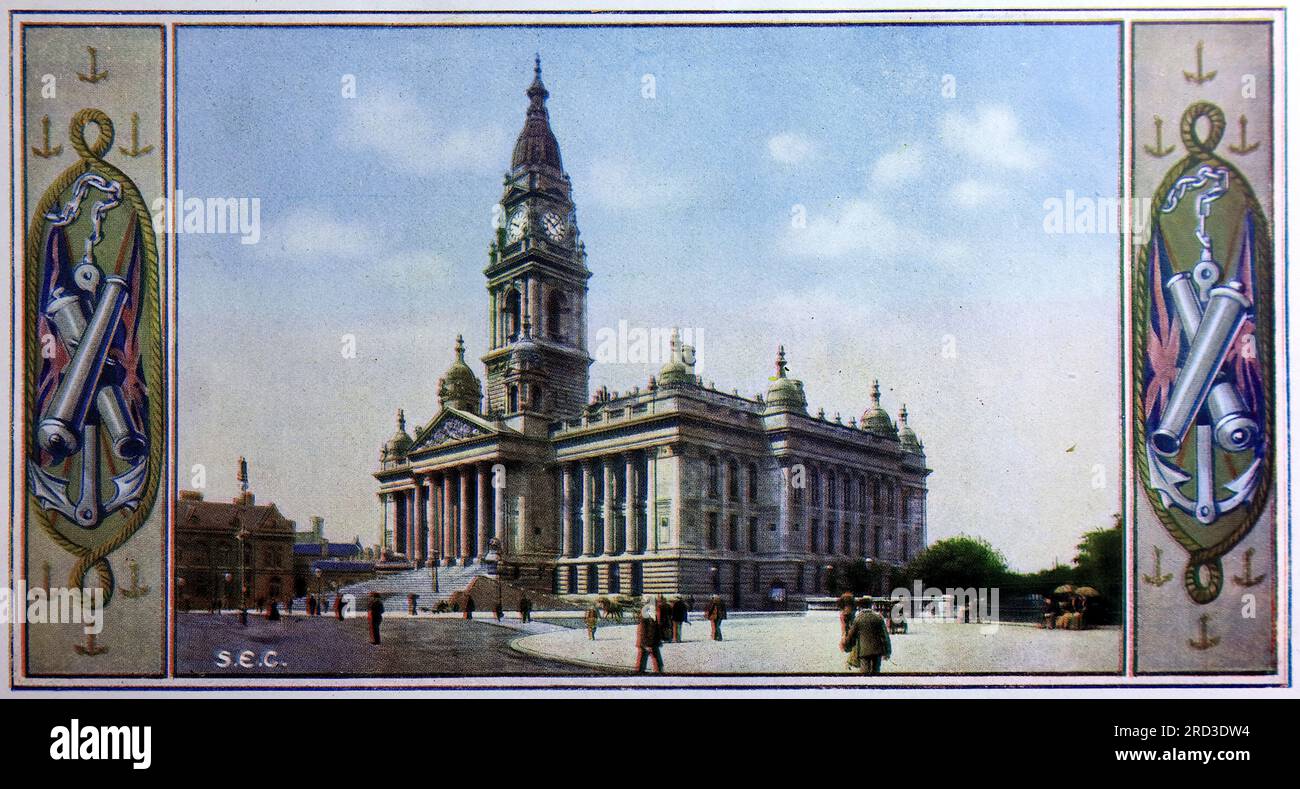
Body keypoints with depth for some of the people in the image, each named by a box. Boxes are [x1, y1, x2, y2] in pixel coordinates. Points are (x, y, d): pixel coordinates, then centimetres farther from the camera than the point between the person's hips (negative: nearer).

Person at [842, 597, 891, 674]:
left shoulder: (857, 619, -4)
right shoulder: (878, 618, 2)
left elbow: (851, 635, 2)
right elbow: (884, 635, 2)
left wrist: (844, 646, 21)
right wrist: (886, 652, 9)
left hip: (864, 651, -2)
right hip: (877, 650, 2)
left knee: (865, 671, 2)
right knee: (875, 671, 12)